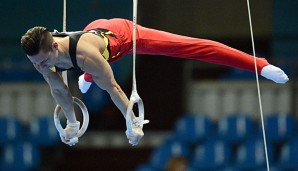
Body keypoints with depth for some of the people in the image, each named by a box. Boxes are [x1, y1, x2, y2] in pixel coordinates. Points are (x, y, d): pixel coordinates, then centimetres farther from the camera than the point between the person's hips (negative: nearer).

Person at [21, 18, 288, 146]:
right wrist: (72, 122, 3)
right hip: (97, 28, 7)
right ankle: (87, 79, 83)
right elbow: (58, 90, -7)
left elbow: (113, 88, -37)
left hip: (122, 33, -7)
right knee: (92, 72, 41)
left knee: (190, 47, -7)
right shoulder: (40, 56, -27)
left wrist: (133, 124, -29)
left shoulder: (83, 53, -47)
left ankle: (261, 66, -8)